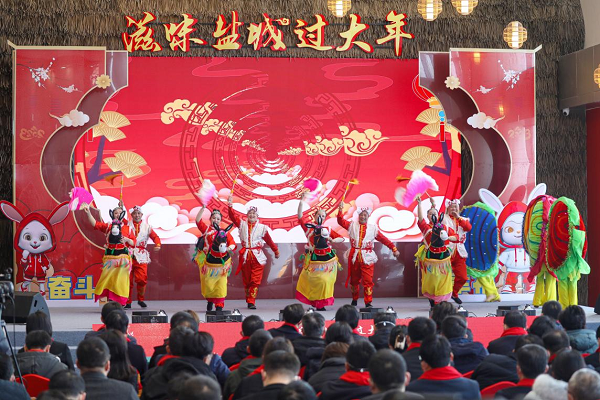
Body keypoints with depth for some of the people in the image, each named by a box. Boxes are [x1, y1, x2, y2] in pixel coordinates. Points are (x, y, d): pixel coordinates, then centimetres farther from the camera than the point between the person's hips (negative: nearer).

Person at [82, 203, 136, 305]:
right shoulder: (108, 227, 9)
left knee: (120, 280, -5)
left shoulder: (127, 228, 8)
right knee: (108, 278, -3)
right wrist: (88, 212, -12)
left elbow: (134, 243, 9)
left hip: (123, 257, -1)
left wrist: (127, 240, -11)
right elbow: (94, 223, -1)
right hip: (110, 256, 1)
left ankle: (120, 303, -2)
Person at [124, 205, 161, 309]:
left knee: (142, 279, -8)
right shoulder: (127, 224, 10)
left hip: (141, 256, 0)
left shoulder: (146, 226, 12)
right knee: (128, 279, -1)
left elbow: (155, 236, 7)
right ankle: (127, 301, 9)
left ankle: (141, 299, 11)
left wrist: (157, 244, -12)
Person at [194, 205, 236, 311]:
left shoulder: (225, 232, 8)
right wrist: (203, 208, -18)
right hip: (207, 262, -1)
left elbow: (232, 243, 2)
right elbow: (198, 220, -9)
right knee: (208, 283, 5)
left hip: (221, 262, 1)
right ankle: (210, 300, 29)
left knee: (221, 284, -4)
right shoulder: (206, 229, 5)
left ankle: (219, 305, 0)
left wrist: (229, 248, -21)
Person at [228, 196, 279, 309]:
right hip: (245, 256, 2)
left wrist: (276, 251, 17)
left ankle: (251, 302, -6)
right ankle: (249, 301, 17)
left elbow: (269, 240, 9)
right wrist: (230, 205, -14)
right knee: (246, 281, 7)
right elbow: (232, 216, -3)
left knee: (255, 281, -7)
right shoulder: (242, 224, 6)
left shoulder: (262, 228, 2)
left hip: (257, 256, -2)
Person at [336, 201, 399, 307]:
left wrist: (394, 248, 1)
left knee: (368, 281, -9)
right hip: (354, 257, 2)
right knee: (354, 280, 11)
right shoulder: (352, 225, 10)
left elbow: (384, 239, 5)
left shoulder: (373, 228, 6)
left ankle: (368, 302, -5)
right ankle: (354, 300, 29)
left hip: (367, 258, -1)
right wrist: (340, 210, -9)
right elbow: (340, 221, 2)